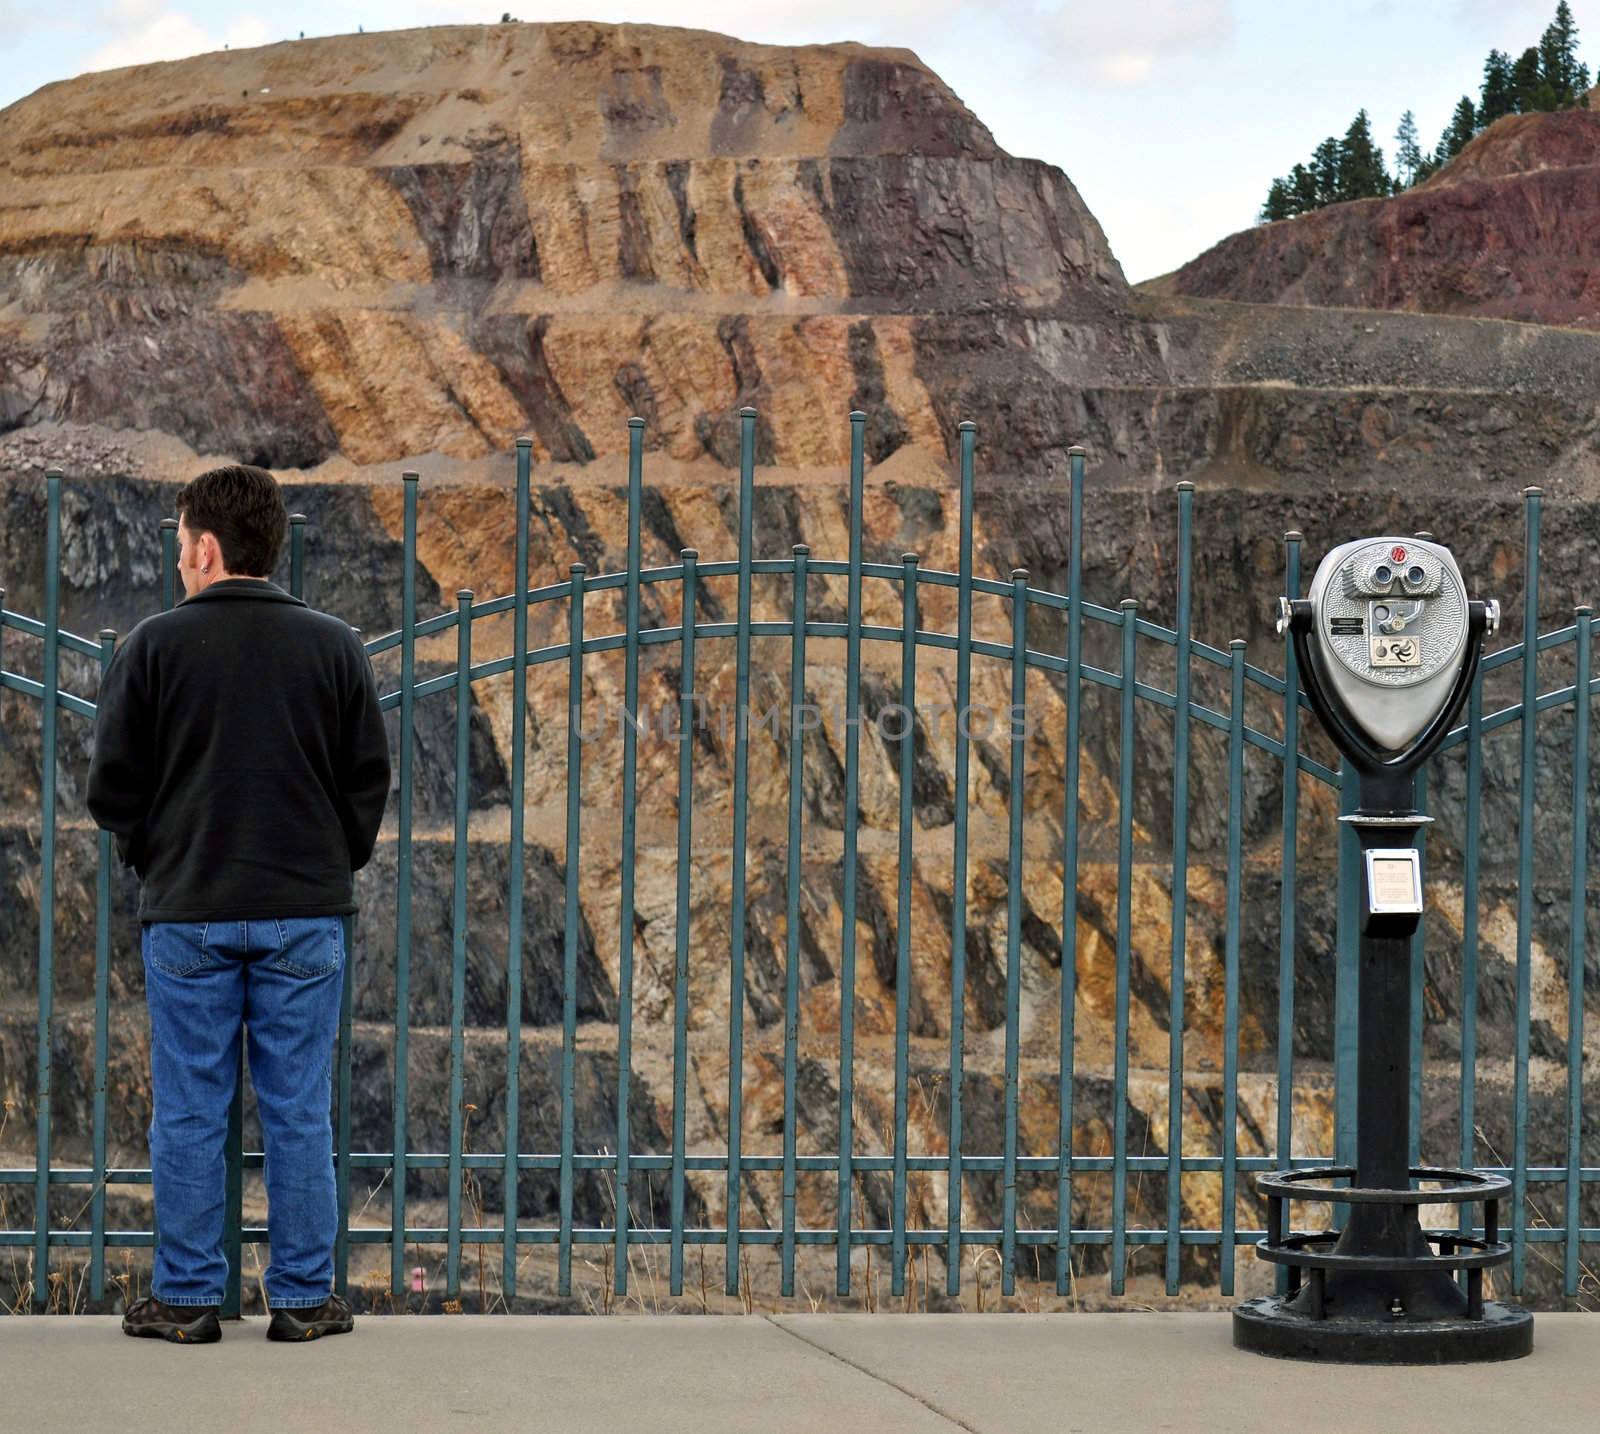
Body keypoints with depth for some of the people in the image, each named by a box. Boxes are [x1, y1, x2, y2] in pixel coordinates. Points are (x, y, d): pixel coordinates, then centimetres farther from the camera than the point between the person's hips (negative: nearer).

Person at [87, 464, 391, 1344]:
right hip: (304, 915, 1)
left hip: (187, 913, -1)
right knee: (298, 1110, 5)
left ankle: (186, 1298, 9)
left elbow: (113, 785, -1)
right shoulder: (334, 647, 1)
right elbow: (369, 778, 4)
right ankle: (303, 1297, 9)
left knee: (189, 1112, 5)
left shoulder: (155, 646, -4)